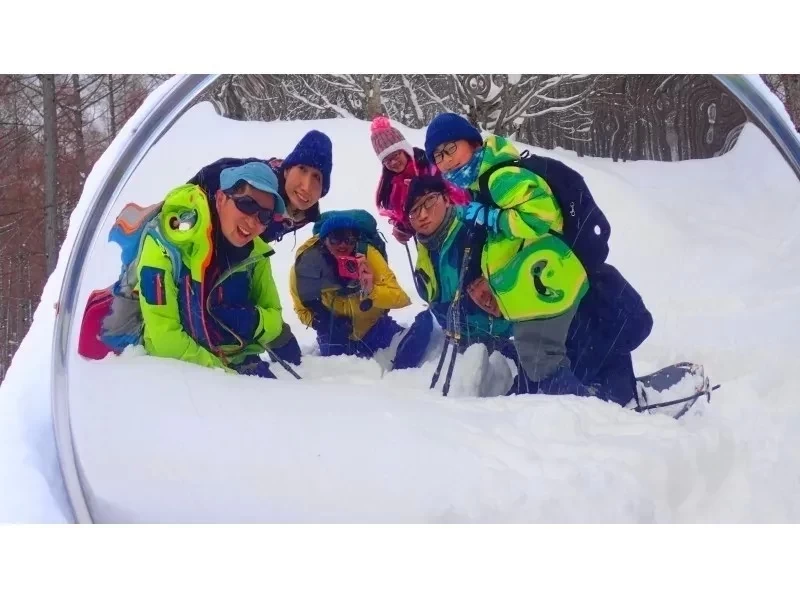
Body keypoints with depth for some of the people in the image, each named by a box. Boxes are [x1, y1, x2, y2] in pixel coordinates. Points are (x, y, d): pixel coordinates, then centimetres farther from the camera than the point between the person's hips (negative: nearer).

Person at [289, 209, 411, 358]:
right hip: (338, 334, 0)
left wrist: (372, 291, -46)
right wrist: (320, 321, -25)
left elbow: (400, 298, -28)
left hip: (373, 326, 0)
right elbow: (303, 309, -5)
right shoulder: (305, 265, -24)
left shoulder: (367, 254, -27)